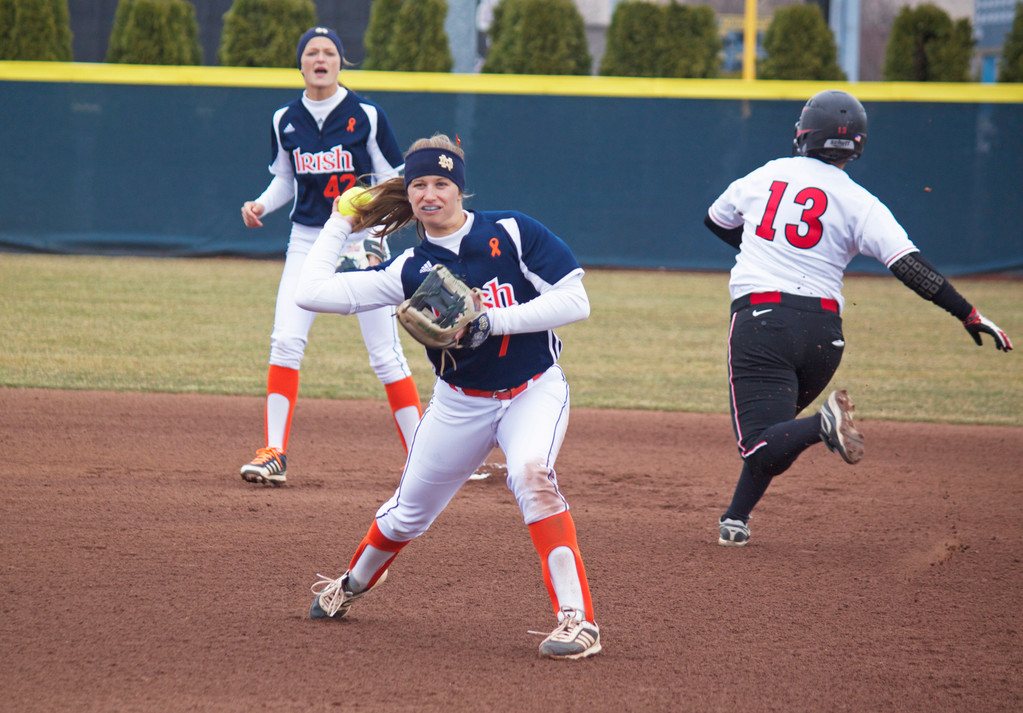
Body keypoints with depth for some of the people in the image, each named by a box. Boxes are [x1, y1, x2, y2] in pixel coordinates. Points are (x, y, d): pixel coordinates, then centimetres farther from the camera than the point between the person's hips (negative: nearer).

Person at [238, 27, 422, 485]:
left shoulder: (366, 116, -7)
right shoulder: (285, 120, 3)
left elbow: (393, 182, -3)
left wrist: (376, 236, -17)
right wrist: (261, 206, -4)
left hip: (361, 238, -3)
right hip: (307, 240, 3)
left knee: (384, 352, -4)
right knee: (285, 340, -11)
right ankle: (274, 454, -7)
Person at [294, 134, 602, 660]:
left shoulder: (512, 233, -13)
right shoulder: (411, 269, -7)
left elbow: (575, 302, -19)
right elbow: (313, 293, -10)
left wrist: (491, 321, -26)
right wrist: (341, 223, 0)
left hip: (534, 391, -3)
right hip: (460, 403, 3)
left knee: (530, 473, -33)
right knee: (409, 512, 13)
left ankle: (577, 619, -32)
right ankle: (353, 585, 47)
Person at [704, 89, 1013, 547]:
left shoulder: (765, 176, 8)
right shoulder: (858, 203, 0)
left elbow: (716, 221, 28)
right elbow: (910, 265, -12)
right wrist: (969, 315, -10)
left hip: (758, 317, -2)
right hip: (822, 331, 2)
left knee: (764, 444, -12)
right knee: (774, 427, 24)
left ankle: (822, 424, -38)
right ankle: (736, 519, 19)